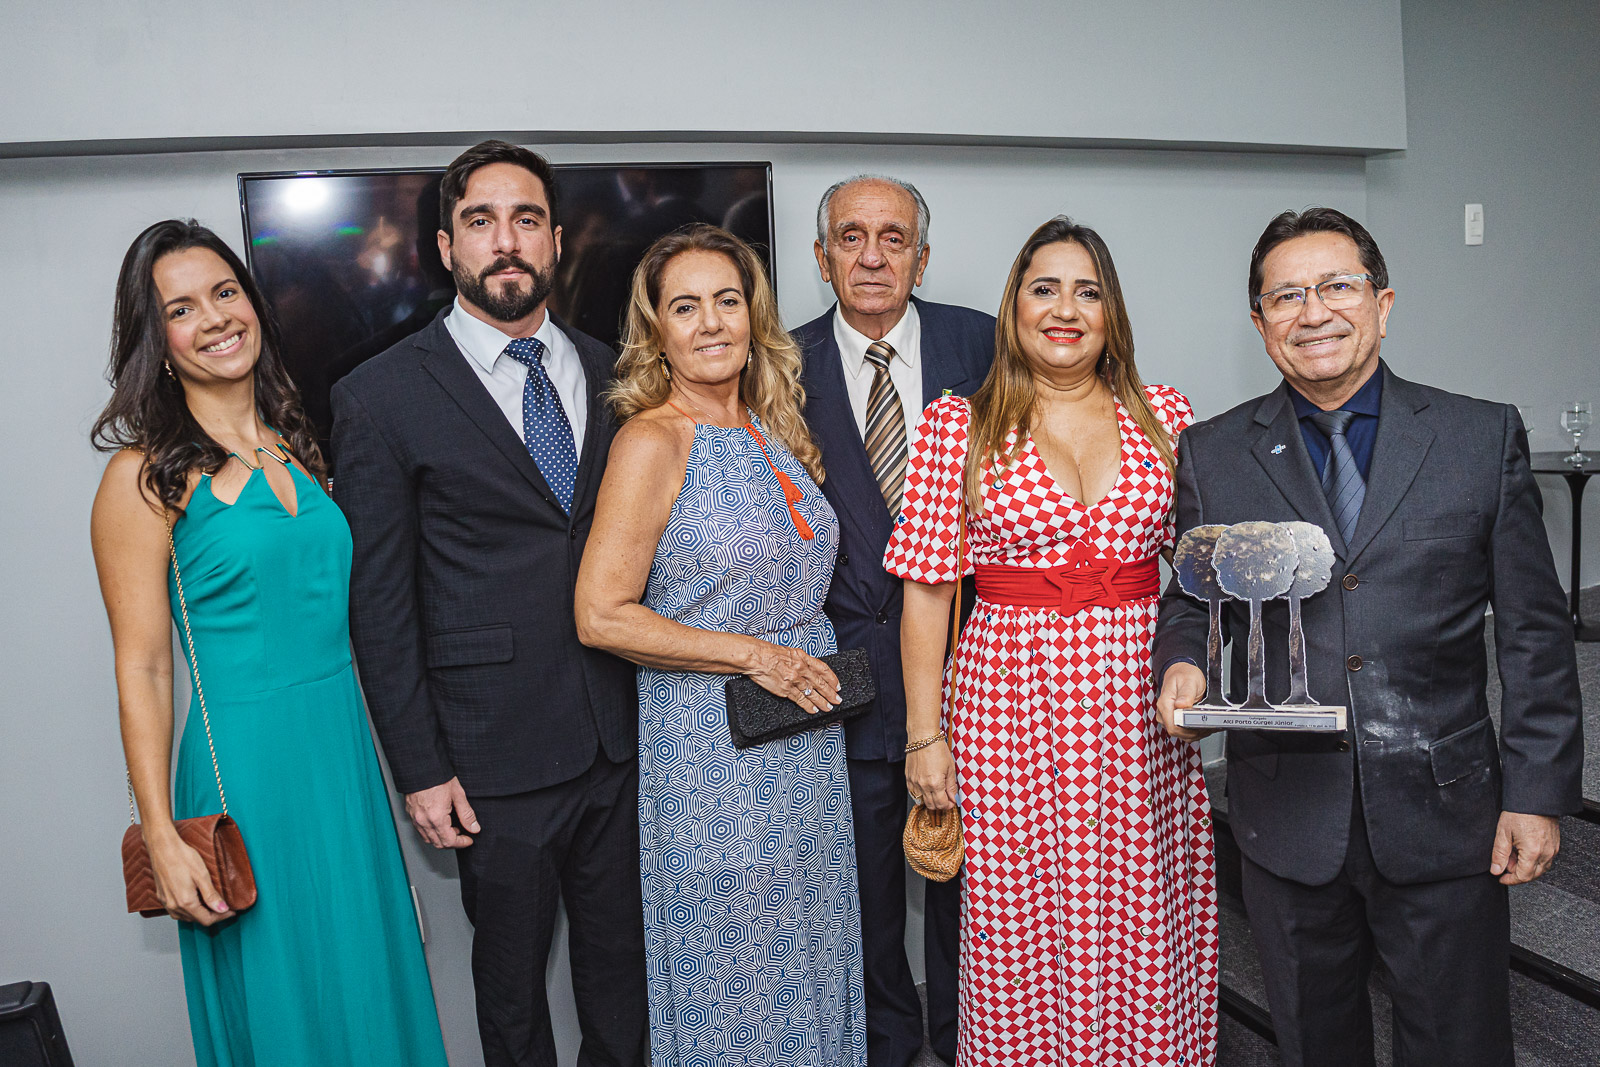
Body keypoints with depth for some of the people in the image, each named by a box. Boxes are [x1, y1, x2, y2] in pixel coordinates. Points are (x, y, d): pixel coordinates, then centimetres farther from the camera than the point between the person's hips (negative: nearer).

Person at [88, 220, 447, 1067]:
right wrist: (162, 839, -13)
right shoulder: (145, 475, -9)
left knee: (366, 982, 18)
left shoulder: (297, 446, 8)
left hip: (347, 749, 6)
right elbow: (142, 670, -9)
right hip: (246, 763, -5)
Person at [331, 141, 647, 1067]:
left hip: (624, 736, 4)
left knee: (622, 954, 19)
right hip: (496, 754, -3)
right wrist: (419, 769, -7)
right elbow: (379, 599, -6)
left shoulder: (610, 374, 5)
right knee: (512, 970, 15)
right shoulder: (382, 397, -7)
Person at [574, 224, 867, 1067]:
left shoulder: (773, 430, 6)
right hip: (712, 748, -6)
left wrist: (815, 664, 6)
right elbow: (600, 616, -18)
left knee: (809, 948, 20)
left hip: (808, 739, 7)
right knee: (728, 966, 9)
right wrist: (752, 655, -18)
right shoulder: (652, 442, -14)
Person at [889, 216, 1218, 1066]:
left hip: (1140, 708, 2)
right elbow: (926, 589, -1)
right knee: (1020, 939, 7)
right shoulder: (956, 426, 0)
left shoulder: (1164, 414, 7)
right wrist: (924, 732, -4)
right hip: (1009, 705, -2)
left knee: (1145, 932, 10)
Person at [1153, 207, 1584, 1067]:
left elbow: (1533, 633, 1)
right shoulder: (1212, 455, 1)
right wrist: (1180, 665, -13)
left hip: (1444, 814, 0)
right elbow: (1189, 599, 9)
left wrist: (1538, 793, -2)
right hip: (1286, 822, 1)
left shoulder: (1484, 438, 0)